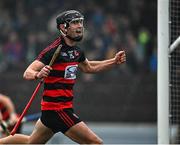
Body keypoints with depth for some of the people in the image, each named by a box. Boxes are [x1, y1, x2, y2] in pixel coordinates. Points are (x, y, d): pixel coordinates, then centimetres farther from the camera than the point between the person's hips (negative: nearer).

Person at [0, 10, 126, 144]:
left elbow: (89, 67, 29)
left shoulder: (76, 51, 9)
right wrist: (38, 75, -42)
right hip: (57, 109, -9)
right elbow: (27, 73, -20)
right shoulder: (54, 50, -16)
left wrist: (114, 61, 18)